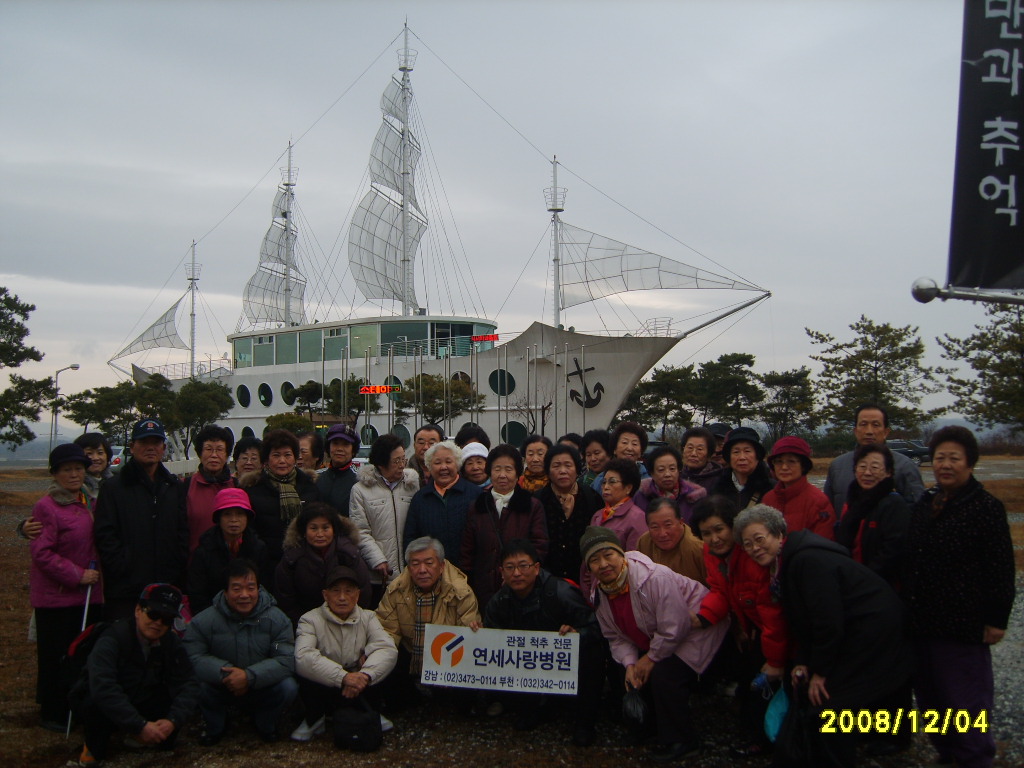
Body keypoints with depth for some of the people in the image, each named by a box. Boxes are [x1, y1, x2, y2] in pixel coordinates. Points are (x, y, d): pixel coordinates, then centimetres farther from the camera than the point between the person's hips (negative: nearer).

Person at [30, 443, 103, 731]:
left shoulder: (89, 504, 12)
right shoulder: (46, 507, -11)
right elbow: (41, 553, -15)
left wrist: (95, 574, 11)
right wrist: (76, 575, -16)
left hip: (88, 594, 7)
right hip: (56, 597, -7)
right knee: (57, 657, 1)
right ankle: (52, 715, 14)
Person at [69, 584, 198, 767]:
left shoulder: (171, 643, -7)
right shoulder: (113, 639, -25)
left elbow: (188, 684, -14)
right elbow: (103, 688, -39)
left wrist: (172, 721, -32)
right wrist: (140, 726, -41)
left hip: (140, 706, 5)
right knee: (96, 705, -36)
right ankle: (94, 749, -5)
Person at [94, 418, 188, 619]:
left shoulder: (173, 487, 14)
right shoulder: (113, 487, 2)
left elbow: (183, 533, 12)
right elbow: (105, 535, -5)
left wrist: (179, 569, 0)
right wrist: (122, 568, -14)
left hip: (168, 587, 4)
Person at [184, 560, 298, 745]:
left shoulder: (276, 619, -12)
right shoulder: (203, 621, -12)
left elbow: (287, 659, -21)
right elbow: (192, 657, -21)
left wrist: (250, 676, -34)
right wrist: (225, 672, -35)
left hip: (261, 691, 0)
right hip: (222, 690, 0)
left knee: (289, 687, -29)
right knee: (199, 685, -30)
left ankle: (266, 724, 6)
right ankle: (215, 727, 4)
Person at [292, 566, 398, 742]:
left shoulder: (368, 618, 2)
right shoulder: (310, 620, -7)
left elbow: (388, 650, -16)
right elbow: (303, 658, -26)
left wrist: (366, 675, -35)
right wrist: (343, 677, -38)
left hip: (358, 690, 1)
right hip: (322, 691, -1)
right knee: (305, 675, -30)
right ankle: (313, 720, -2)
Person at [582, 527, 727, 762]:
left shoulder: (655, 578, -32)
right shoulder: (599, 593, -7)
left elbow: (674, 629, -29)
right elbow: (616, 636, 2)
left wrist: (652, 658, -17)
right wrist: (630, 663, -15)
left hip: (694, 628, -8)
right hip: (653, 640, 8)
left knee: (664, 674, -23)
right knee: (633, 677, -2)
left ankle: (680, 741, -3)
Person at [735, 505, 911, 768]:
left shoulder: (809, 560, -22)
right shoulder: (784, 563, 9)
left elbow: (829, 621, -23)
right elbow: (800, 621, 14)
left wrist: (819, 671, -14)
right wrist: (802, 662, 5)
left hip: (873, 634, -10)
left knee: (828, 709, -9)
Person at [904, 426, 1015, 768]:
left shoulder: (986, 507, -9)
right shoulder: (925, 503, 12)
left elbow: (1000, 570, -11)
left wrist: (996, 620, -13)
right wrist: (907, 605, 19)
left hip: (962, 625, -7)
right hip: (922, 622, 7)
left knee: (965, 701, 1)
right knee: (929, 695, 15)